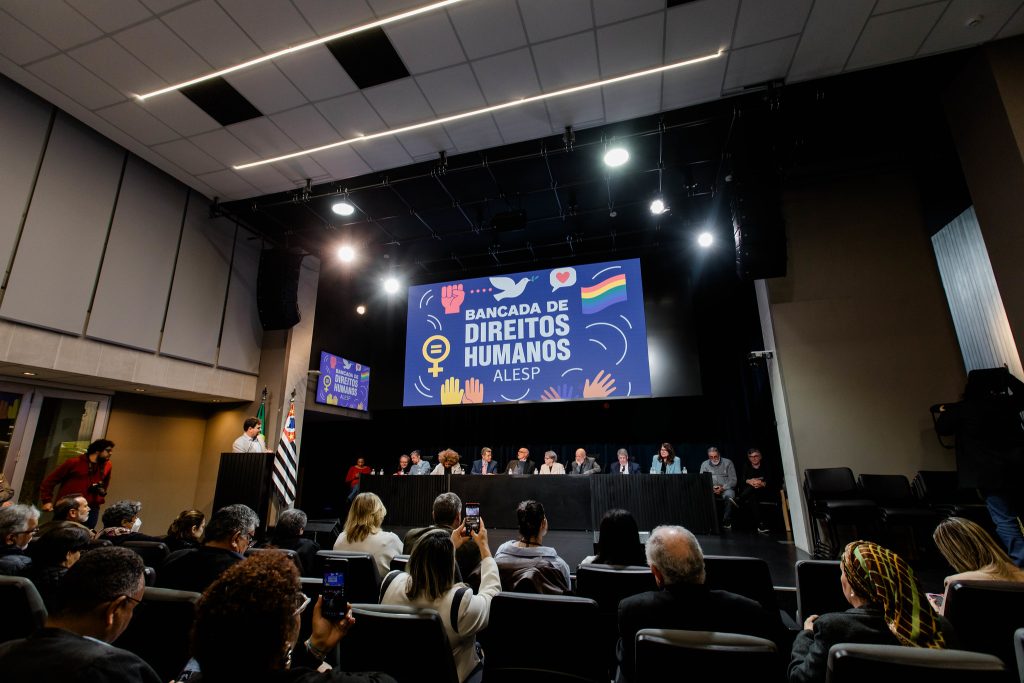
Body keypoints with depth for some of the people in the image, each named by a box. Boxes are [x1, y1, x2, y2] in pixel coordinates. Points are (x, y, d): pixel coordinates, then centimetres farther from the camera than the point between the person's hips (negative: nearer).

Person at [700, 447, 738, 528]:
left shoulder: (728, 463, 3)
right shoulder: (704, 464, 9)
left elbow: (733, 480, -1)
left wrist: (723, 488, -17)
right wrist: (711, 488, -16)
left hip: (726, 488, -1)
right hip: (710, 489, 2)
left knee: (729, 497, -36)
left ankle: (727, 522, -20)